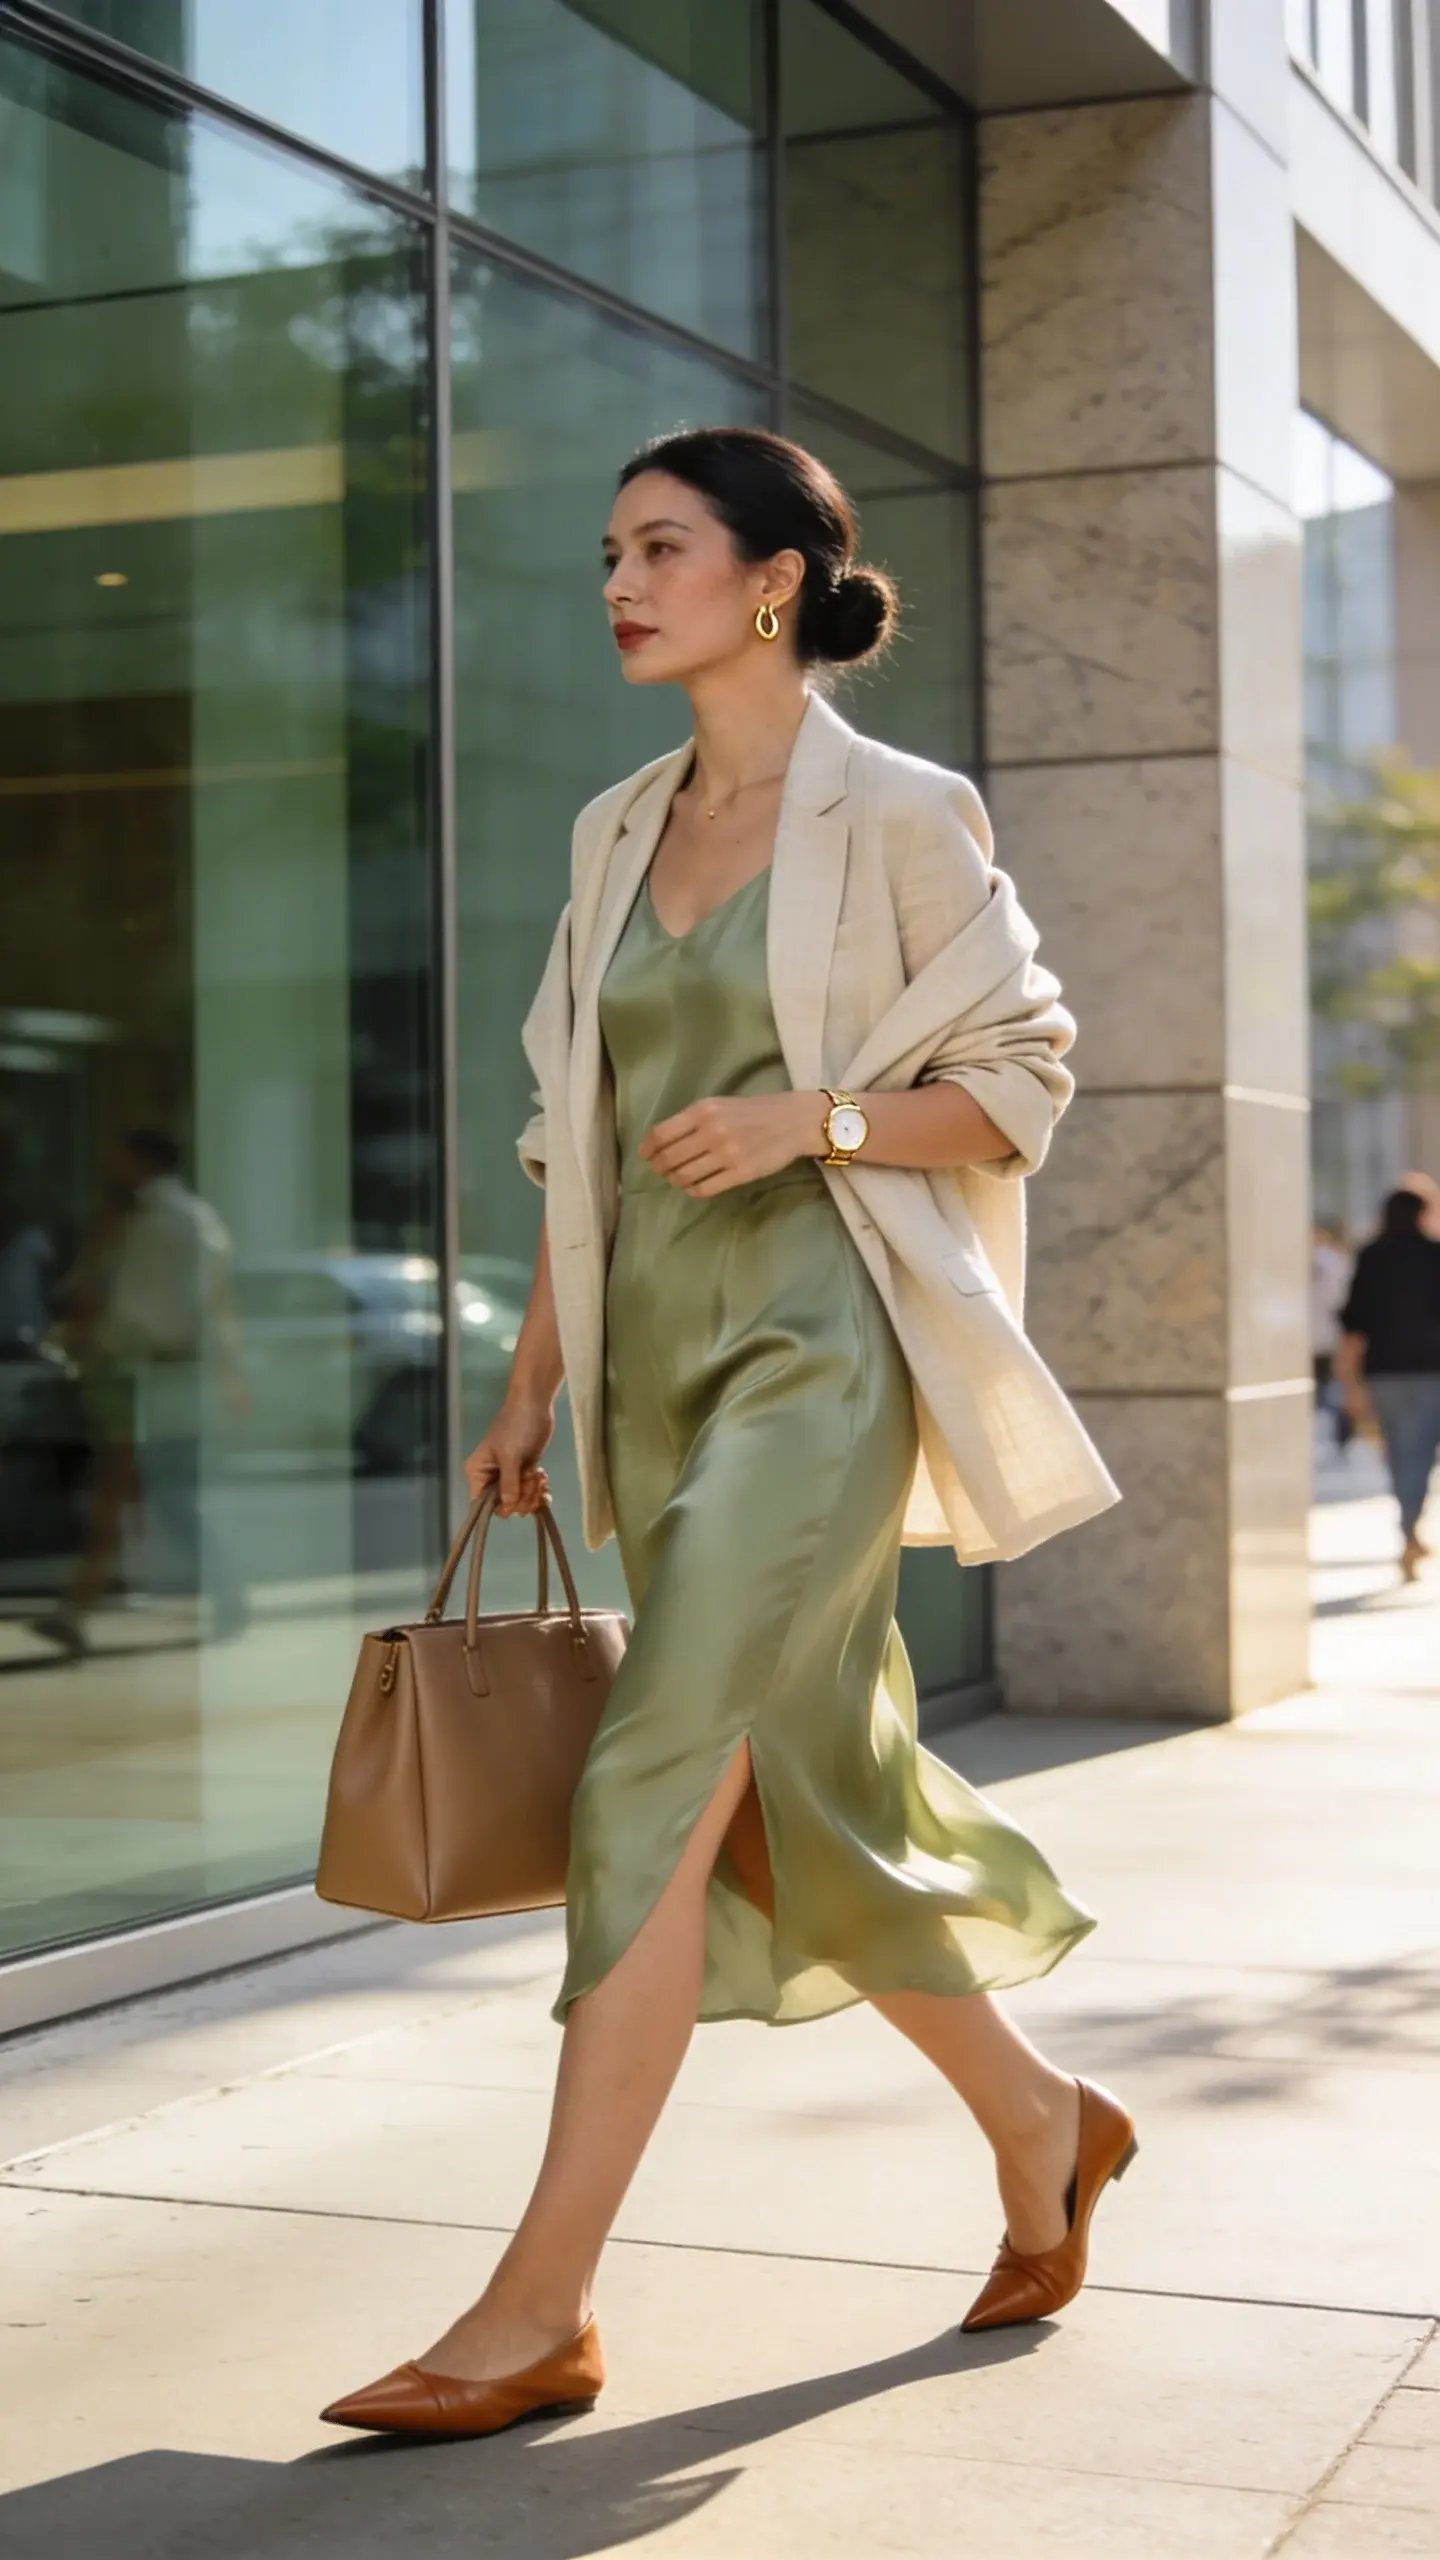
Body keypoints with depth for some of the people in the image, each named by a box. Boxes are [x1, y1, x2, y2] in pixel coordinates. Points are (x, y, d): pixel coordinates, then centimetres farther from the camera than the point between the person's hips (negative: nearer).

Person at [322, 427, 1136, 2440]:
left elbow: (1019, 1085, -2)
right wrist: (530, 1387, 13)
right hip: (660, 1352, 7)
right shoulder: (619, 833, 14)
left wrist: (811, 1114, -17)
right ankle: (1039, 2123, 31)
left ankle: (544, 2305, -8)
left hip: (819, 1345, -7)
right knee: (789, 1797, 10)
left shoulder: (897, 815, -3)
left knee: (657, 1785, -13)